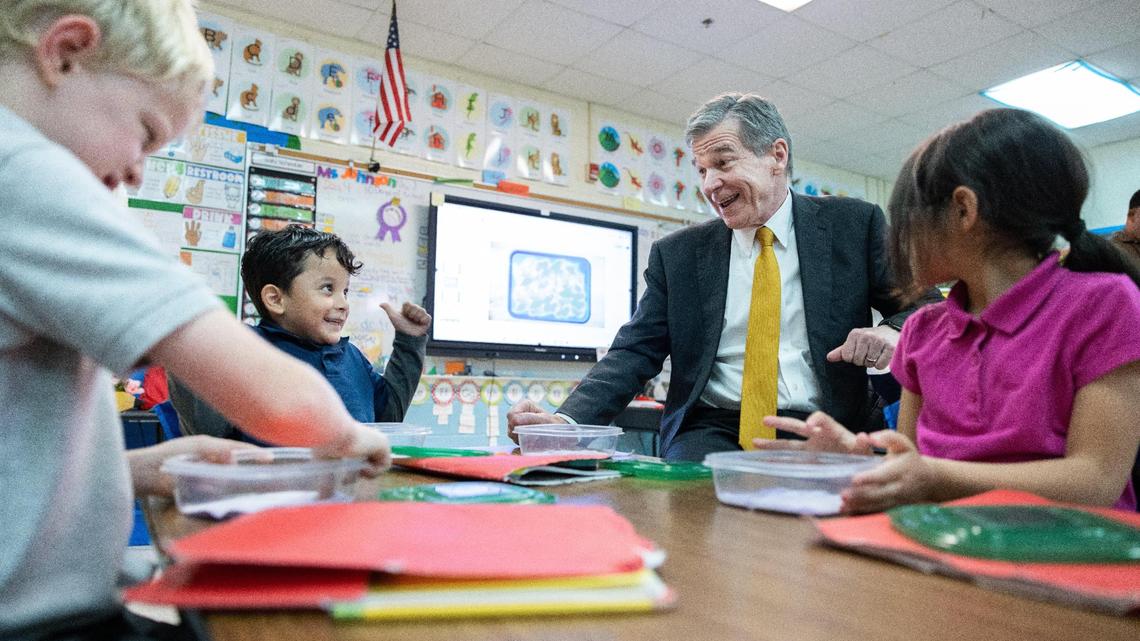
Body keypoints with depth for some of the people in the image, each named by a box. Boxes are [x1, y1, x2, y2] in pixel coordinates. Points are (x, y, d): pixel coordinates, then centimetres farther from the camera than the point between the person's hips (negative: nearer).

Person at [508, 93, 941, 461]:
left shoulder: (854, 225, 6)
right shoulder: (677, 254, 9)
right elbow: (635, 352, 3)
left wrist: (894, 331, -16)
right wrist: (568, 420, -14)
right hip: (714, 431, 1)